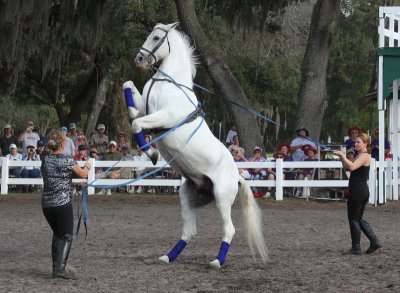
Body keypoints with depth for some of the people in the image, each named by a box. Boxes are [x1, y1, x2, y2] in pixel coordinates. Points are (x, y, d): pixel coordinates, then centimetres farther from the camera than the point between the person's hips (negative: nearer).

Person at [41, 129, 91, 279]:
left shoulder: (45, 161, 8)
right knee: (66, 236, -2)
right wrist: (87, 166, 24)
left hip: (46, 204, 6)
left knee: (57, 235, 18)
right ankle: (60, 268, -14)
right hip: (63, 204, -6)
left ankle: (56, 267, 18)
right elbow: (83, 174, 2)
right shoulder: (67, 160, -10)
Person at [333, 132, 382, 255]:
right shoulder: (360, 156, 17)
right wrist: (342, 158, 4)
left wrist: (342, 156, -24)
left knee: (353, 219, -1)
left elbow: (351, 167, -30)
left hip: (357, 191, -10)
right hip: (363, 191, 10)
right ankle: (374, 241, 13)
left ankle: (356, 248, 6)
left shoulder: (364, 156, -14)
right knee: (359, 219, 17)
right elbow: (347, 167, 20)